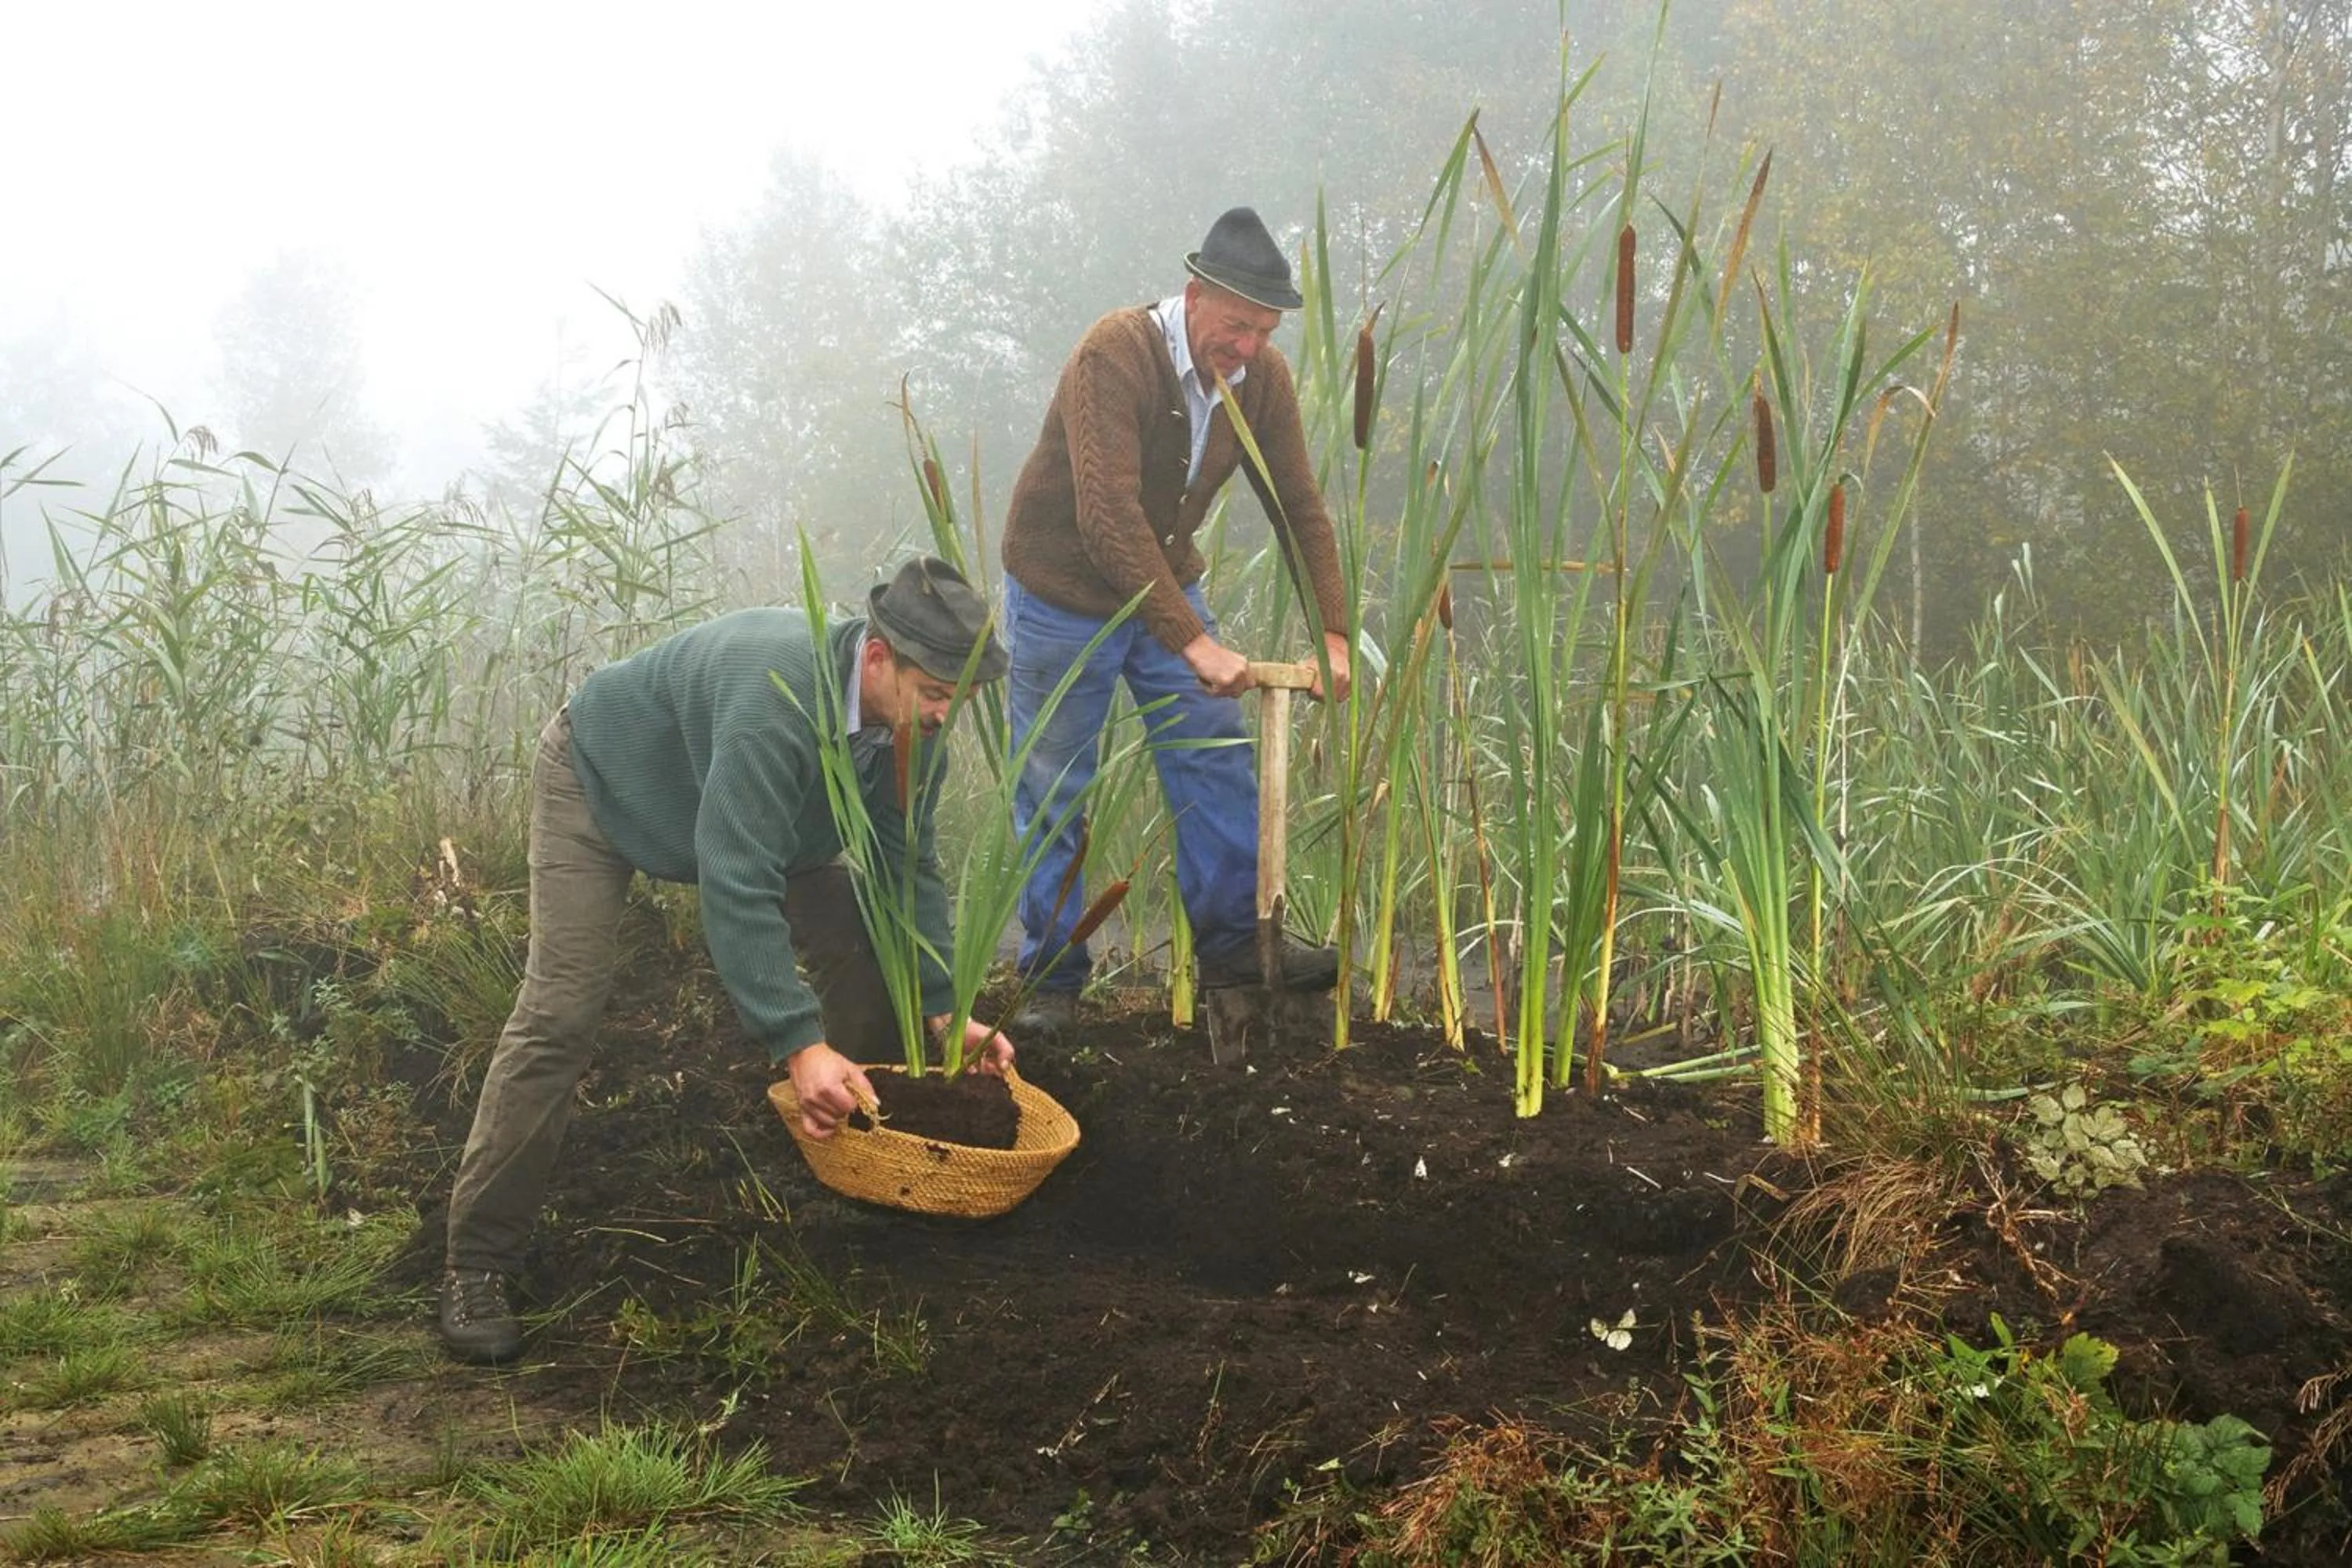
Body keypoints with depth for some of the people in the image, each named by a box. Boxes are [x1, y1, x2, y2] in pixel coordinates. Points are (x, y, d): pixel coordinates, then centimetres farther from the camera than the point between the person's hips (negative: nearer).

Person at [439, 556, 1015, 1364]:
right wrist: (800, 1045, -48)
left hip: (754, 812, 7)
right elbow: (736, 888, -46)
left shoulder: (911, 720, -19)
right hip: (601, 779, -7)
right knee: (558, 1016, -18)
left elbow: (907, 867, -7)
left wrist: (943, 1010, -15)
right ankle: (476, 1266, -10)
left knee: (866, 950, -2)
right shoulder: (776, 698, -44)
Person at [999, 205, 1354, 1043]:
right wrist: (1194, 642, -41)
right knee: (1053, 791, 2)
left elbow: (1299, 509, -4)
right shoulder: (1116, 355, -30)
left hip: (1169, 587, 6)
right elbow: (1108, 517, -38)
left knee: (1218, 764, 3)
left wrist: (1333, 634, -15)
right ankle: (1052, 976, 13)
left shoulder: (1262, 376, -10)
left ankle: (1233, 943, 14)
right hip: (1063, 596, -5)